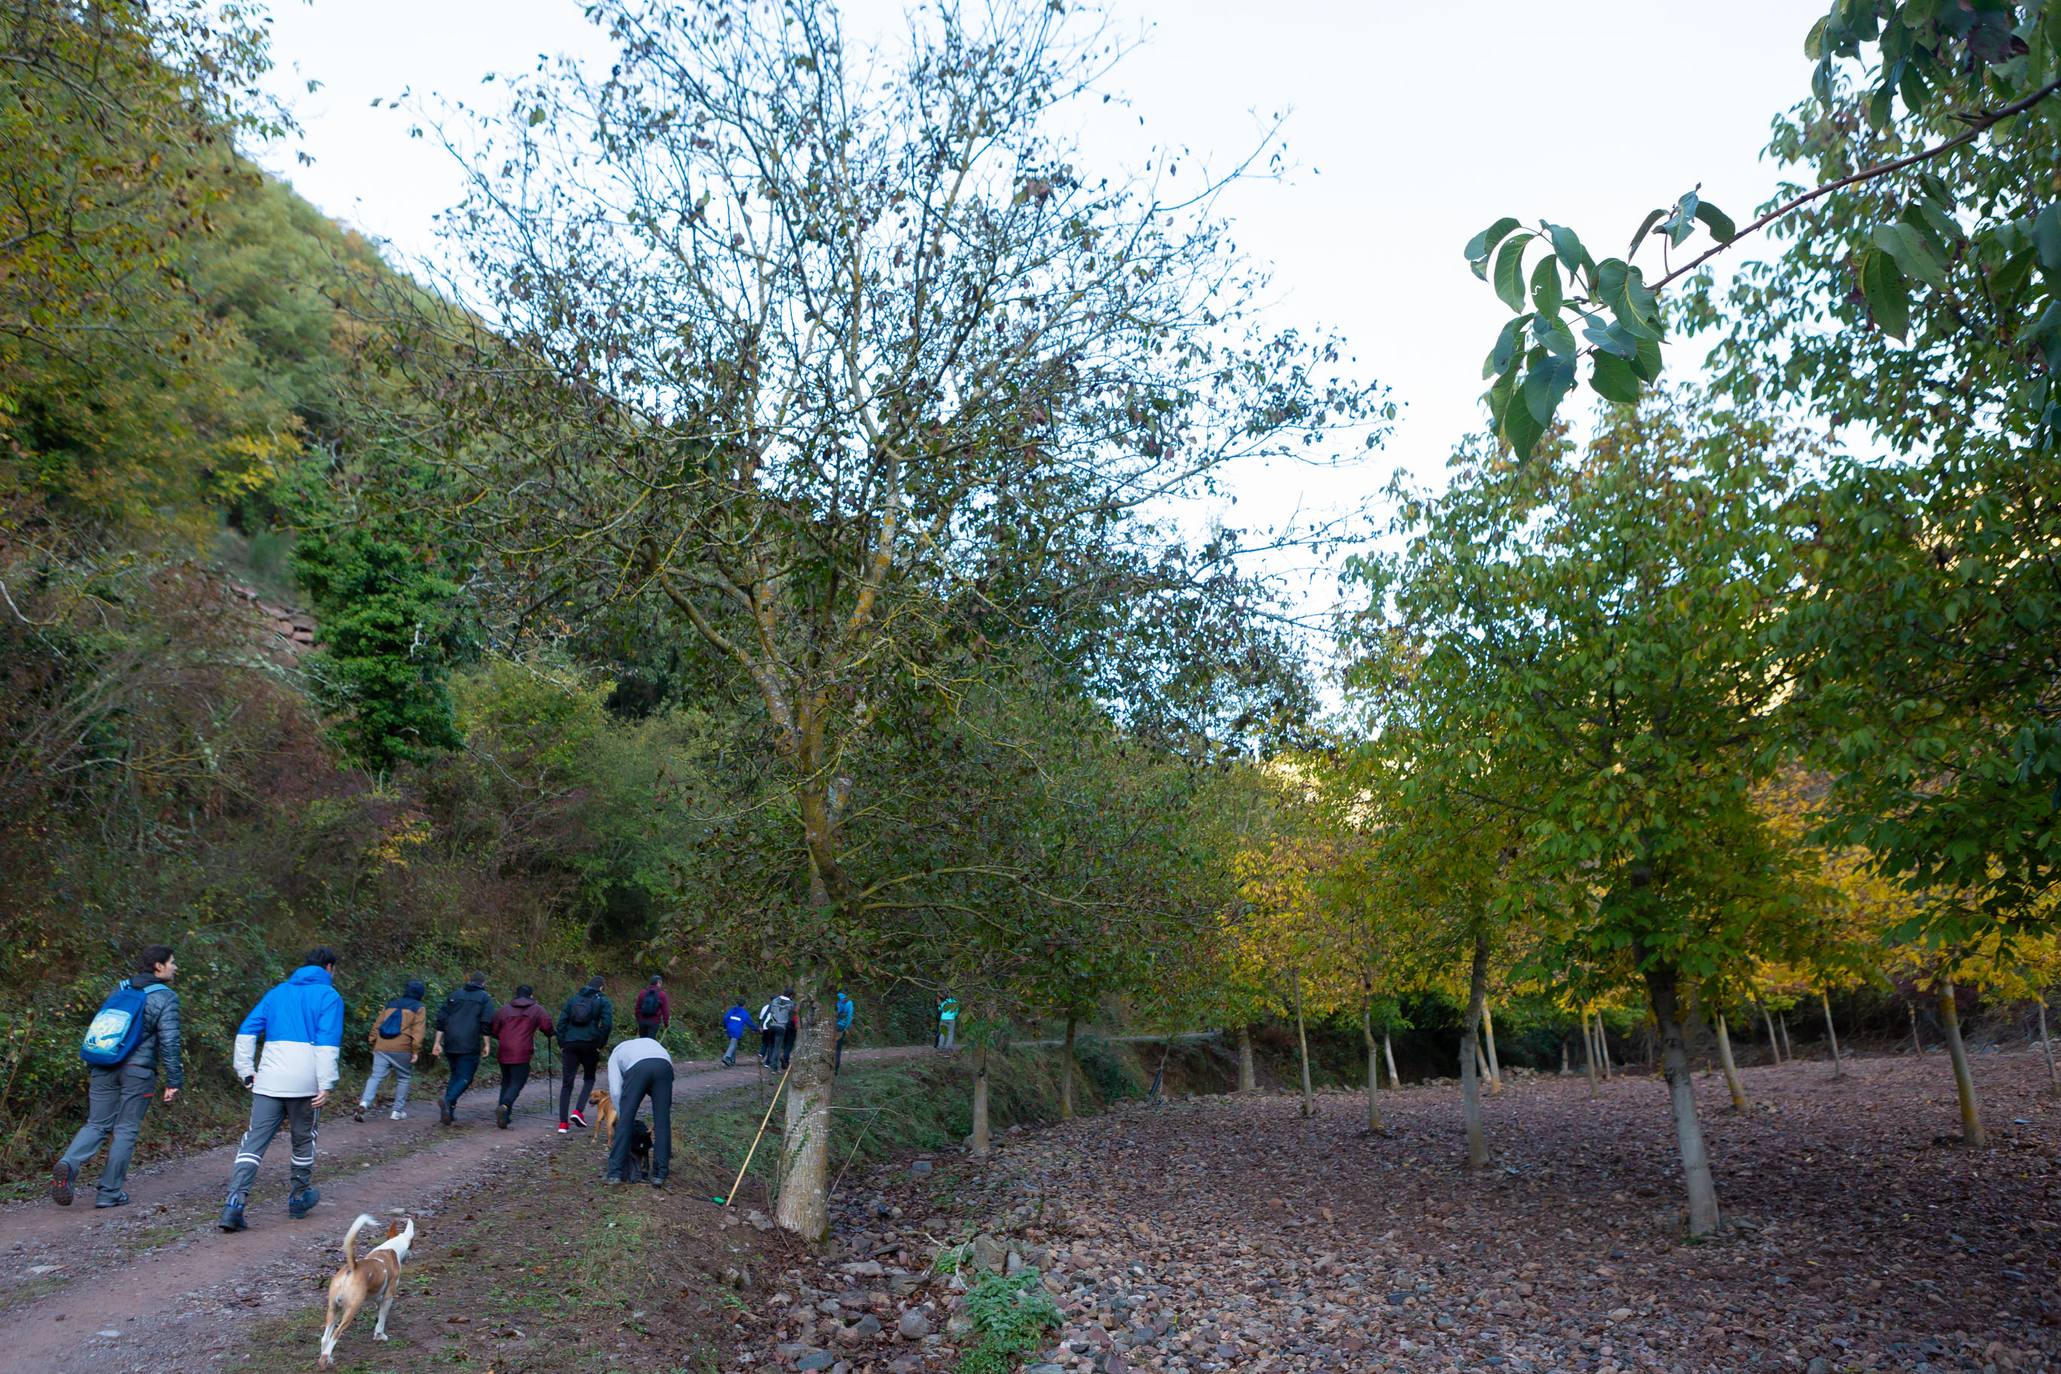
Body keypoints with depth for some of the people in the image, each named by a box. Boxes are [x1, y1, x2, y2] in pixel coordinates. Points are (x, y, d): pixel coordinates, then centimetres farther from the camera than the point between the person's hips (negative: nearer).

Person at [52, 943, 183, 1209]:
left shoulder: (120, 988, 12)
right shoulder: (165, 997, -8)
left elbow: (99, 1026, 18)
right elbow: (169, 1042, -11)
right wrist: (174, 1081, -5)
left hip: (102, 1067, 5)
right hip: (137, 1071, -5)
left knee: (96, 1124, 12)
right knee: (126, 1130, 5)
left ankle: (67, 1164, -14)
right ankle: (108, 1192, 10)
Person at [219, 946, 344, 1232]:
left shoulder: (278, 992, 17)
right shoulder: (329, 996, 0)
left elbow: (246, 1031, 12)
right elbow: (328, 1043, -11)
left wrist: (246, 1071, 13)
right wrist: (326, 1086, -12)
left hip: (268, 1081, 4)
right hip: (304, 1083, -3)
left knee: (254, 1141, 2)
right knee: (303, 1139, 13)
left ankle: (235, 1201, -13)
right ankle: (299, 1197, 26)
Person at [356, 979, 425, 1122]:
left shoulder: (391, 1005, 20)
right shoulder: (418, 1008, 5)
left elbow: (377, 1025, 18)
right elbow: (417, 1031, -5)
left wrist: (373, 1043, 23)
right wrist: (416, 1051, -5)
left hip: (381, 1048, 4)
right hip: (402, 1050, -3)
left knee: (376, 1077, 2)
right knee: (403, 1078, 11)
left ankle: (365, 1102, -21)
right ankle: (397, 1111, 11)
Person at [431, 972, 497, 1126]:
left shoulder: (454, 996, 14)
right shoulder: (485, 999, 0)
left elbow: (441, 1019, 10)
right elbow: (486, 1022, -9)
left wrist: (438, 1042, 12)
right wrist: (486, 1044, -2)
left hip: (450, 1045, 5)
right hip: (470, 1047, -5)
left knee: (455, 1075, 19)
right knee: (465, 1078, -1)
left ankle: (450, 1110, 13)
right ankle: (448, 1101, -25)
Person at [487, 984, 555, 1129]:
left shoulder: (504, 1009, 12)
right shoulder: (537, 1010, 4)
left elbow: (493, 1030, 11)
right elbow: (547, 1026, -6)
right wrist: (552, 1032, 15)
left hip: (503, 1052, 4)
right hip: (522, 1054, -4)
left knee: (506, 1081, 18)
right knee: (517, 1083, -3)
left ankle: (503, 1114, 15)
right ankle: (505, 1106, -27)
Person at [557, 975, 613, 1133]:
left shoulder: (572, 999, 14)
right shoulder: (603, 1002, 5)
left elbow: (562, 1022, 8)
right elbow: (607, 1024, -8)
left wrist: (561, 1044, 10)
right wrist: (601, 1045, 1)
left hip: (570, 1044, 2)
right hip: (590, 1044, -2)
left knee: (566, 1083, 7)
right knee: (589, 1078, 17)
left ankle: (563, 1123, 2)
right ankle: (578, 1111, -2)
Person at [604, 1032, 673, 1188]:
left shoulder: (616, 1054, 36)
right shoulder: (650, 1042, 44)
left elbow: (615, 1091, 20)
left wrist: (622, 1116, 30)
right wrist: (656, 1120, 39)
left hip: (637, 1068, -3)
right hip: (664, 1066, 3)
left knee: (625, 1121, 11)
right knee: (662, 1122, 12)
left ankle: (616, 1173, 13)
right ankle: (659, 1175, 13)